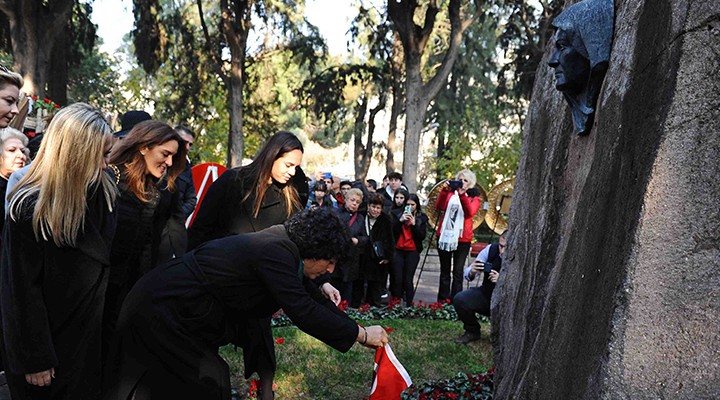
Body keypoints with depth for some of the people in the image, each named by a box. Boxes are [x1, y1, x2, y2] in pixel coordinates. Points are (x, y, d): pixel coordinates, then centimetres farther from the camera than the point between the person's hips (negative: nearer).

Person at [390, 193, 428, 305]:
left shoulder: (422, 218, 6)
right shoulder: (398, 215, 6)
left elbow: (422, 236, -1)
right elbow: (391, 232, -2)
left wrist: (414, 224, -13)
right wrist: (400, 220, -14)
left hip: (413, 252, -1)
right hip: (398, 251, 1)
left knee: (408, 280, -6)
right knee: (397, 279, -3)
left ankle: (409, 305, 1)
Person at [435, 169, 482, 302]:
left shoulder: (474, 198, 6)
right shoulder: (450, 193, 11)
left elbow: (470, 212, -15)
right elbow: (439, 207, -7)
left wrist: (462, 195, -25)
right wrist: (444, 191, -20)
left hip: (462, 238, -2)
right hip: (445, 236, 2)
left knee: (458, 271, -1)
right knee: (444, 270, 7)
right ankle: (443, 300, 13)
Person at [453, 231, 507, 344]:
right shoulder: (491, 249, -14)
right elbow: (467, 273, -8)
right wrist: (472, 272, -31)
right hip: (486, 294, 3)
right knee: (459, 299, -21)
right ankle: (472, 331, 8)